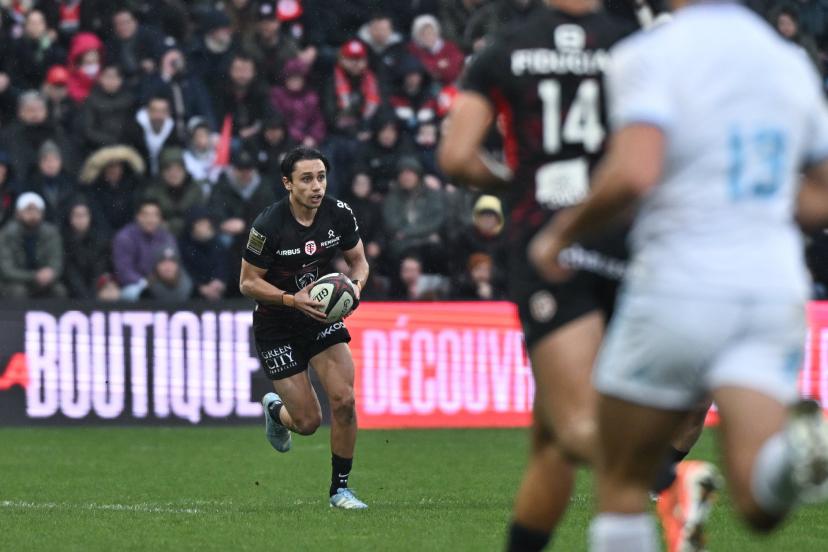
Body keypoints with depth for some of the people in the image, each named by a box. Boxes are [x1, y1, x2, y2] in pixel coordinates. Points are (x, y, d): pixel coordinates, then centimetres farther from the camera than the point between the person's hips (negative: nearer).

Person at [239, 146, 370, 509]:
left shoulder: (339, 214, -10)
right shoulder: (269, 226, -23)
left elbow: (358, 261, 5)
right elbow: (248, 283, -14)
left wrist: (356, 284, -18)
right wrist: (292, 299, -28)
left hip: (322, 316, 3)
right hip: (277, 327, -3)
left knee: (344, 401, -13)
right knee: (308, 421, -3)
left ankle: (340, 488, 5)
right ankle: (275, 411, 35)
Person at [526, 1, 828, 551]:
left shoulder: (650, 56, -6)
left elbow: (633, 173, -21)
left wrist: (562, 230, -5)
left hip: (684, 283, -4)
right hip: (777, 287, 4)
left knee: (622, 483, 13)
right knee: (761, 506, -8)